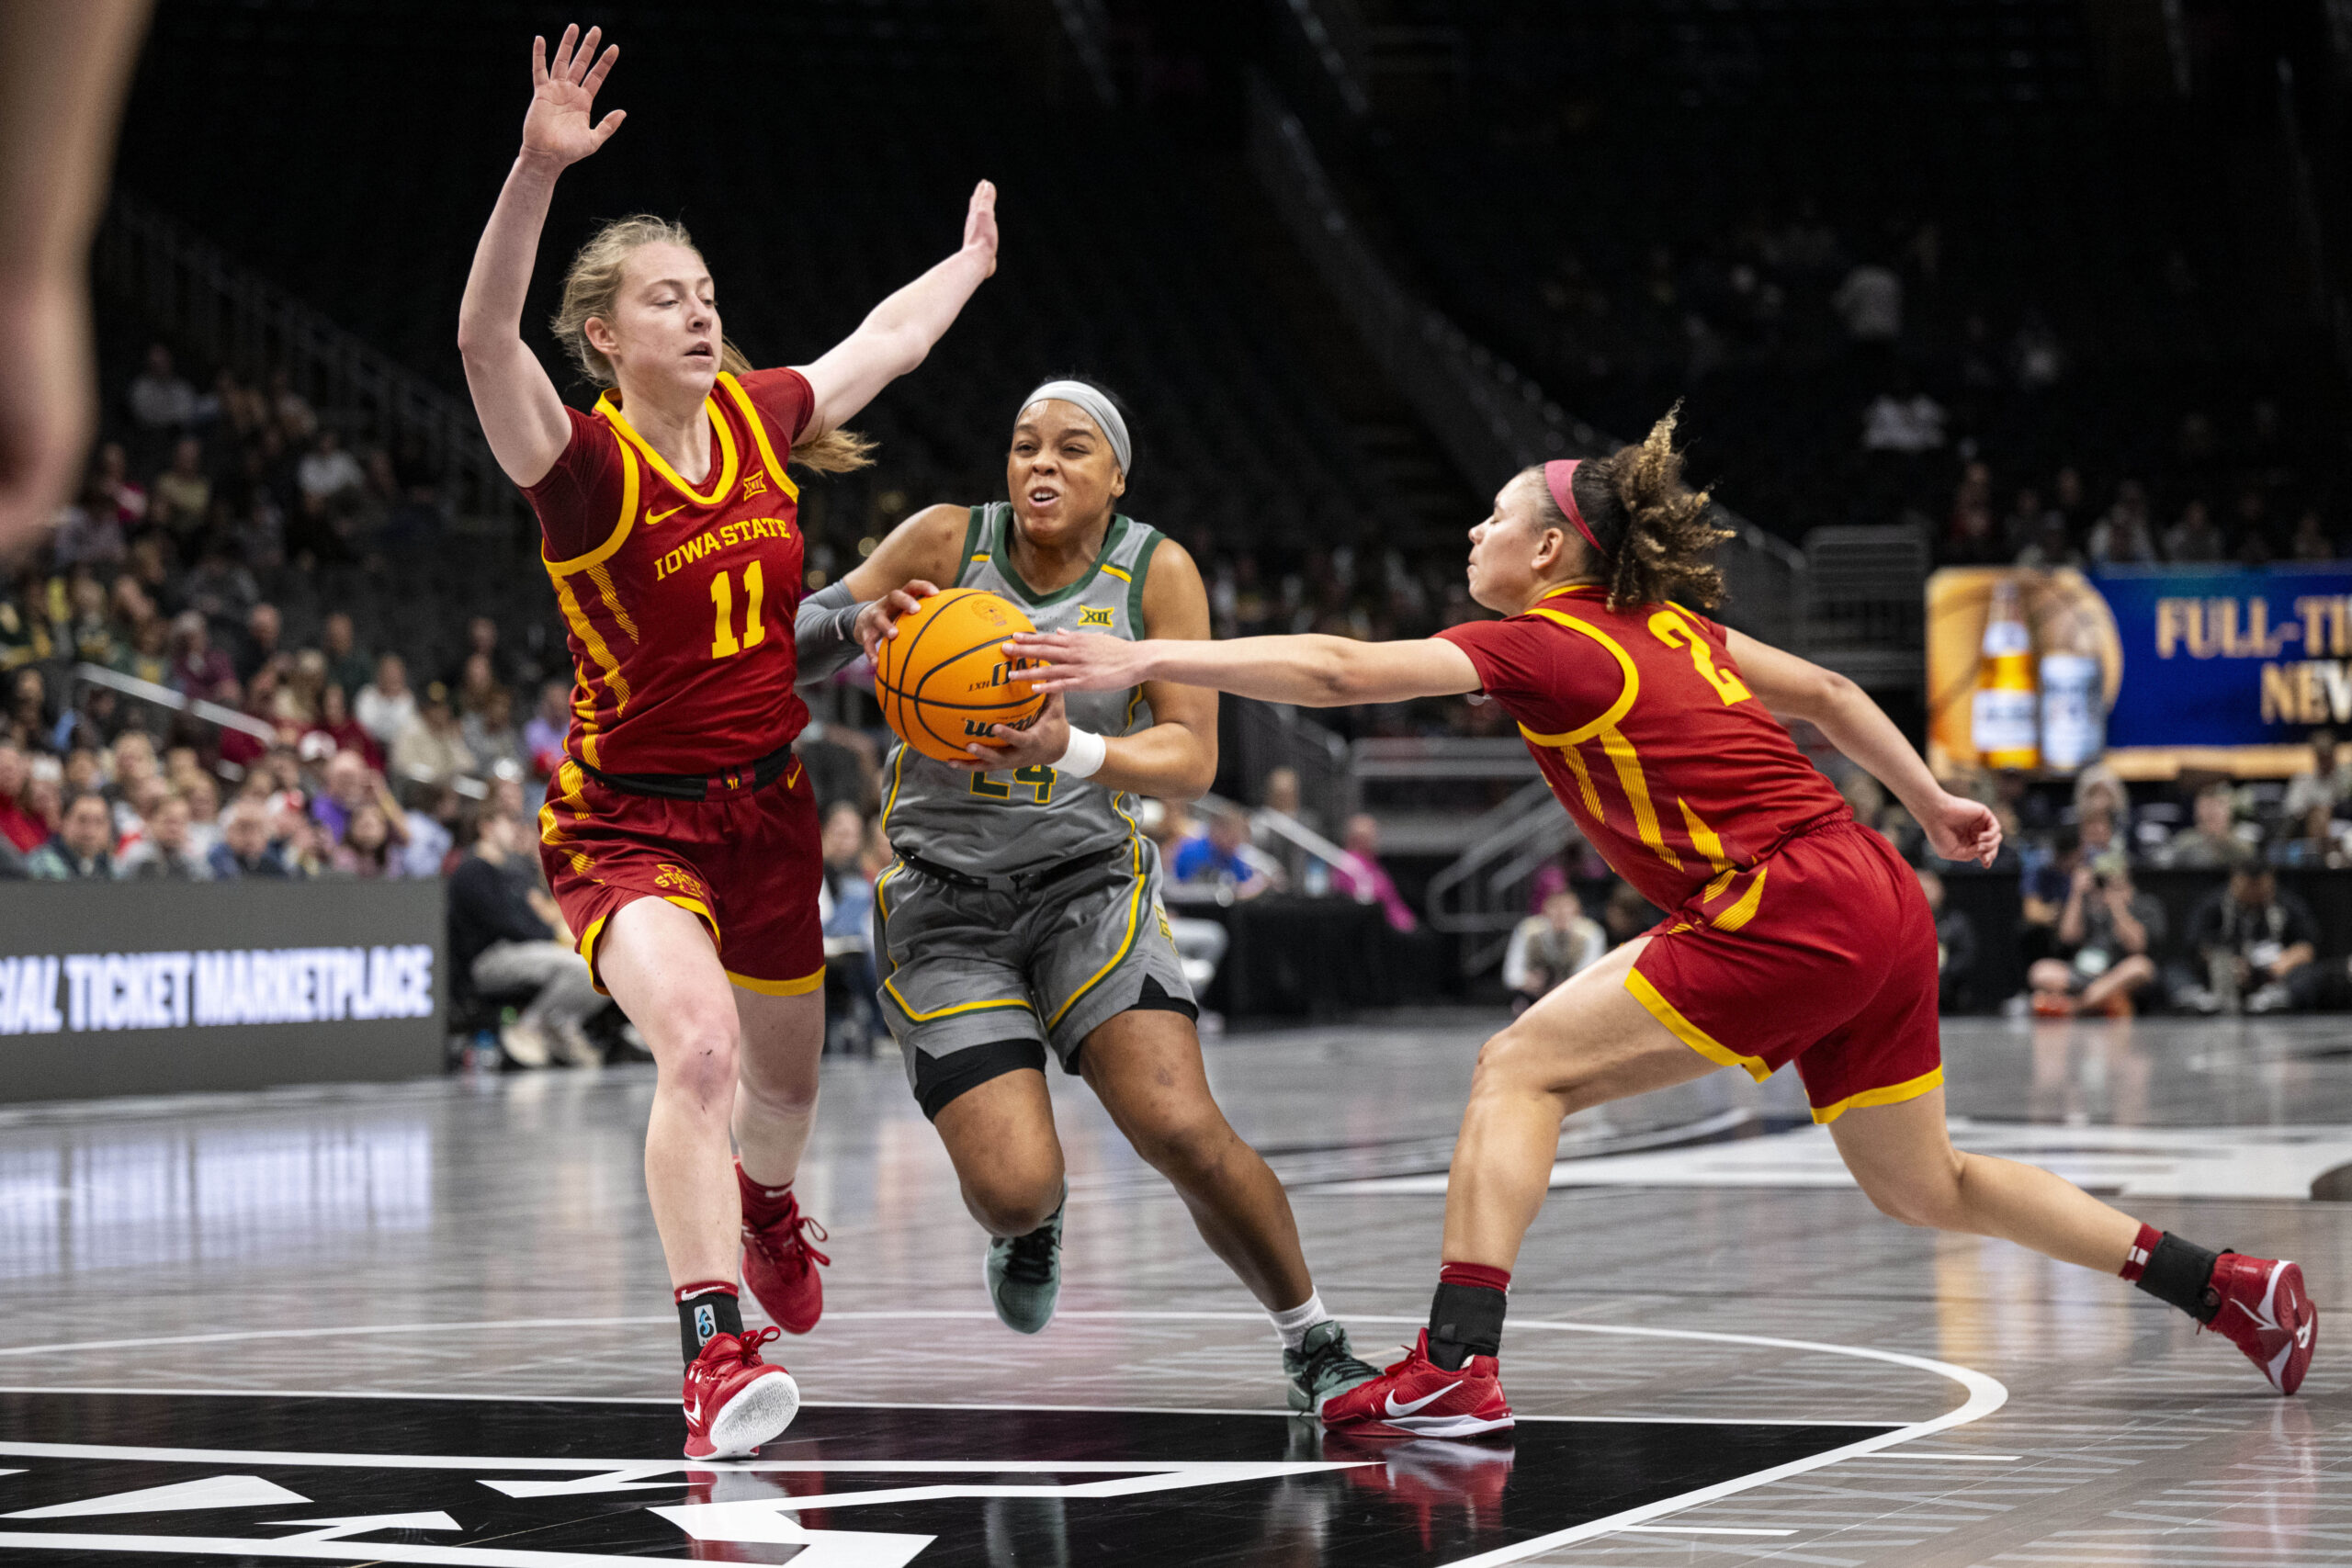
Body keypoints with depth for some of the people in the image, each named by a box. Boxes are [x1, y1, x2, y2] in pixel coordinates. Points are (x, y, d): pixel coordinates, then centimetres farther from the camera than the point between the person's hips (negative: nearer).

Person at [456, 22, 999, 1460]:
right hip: (628, 818, -6)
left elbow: (886, 341, 19)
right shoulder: (585, 463, -18)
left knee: (786, 1078, 22)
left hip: (768, 804, 6)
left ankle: (763, 1204, 57)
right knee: (699, 1042, -31)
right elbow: (486, 342, -38)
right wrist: (540, 170, -51)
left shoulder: (762, 418, -1)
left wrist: (971, 262, 35)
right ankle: (716, 1352, -33)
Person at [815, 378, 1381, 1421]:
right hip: (945, 894, 0)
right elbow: (794, 642, -1)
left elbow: (1192, 758, -9)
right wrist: (860, 623, -24)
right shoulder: (946, 541, -6)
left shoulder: (1157, 573, -4)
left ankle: (1314, 1345, 1)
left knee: (1183, 1129, -21)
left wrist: (1071, 752, -28)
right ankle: (1031, 1219, 26)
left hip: (1088, 878, 0)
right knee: (1014, 1189, -15)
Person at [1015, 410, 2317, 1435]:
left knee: (1523, 1069, -5)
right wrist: (1934, 806, 34)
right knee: (1926, 1187, 21)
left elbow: (1338, 672, -15)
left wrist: (1146, 660, -14)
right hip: (1877, 902, 9)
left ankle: (1456, 1367, -16)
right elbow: (1826, 695, 23)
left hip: (1792, 912, -9)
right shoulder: (1663, 624, 17)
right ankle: (2235, 1290, 22)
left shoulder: (1549, 645, -7)